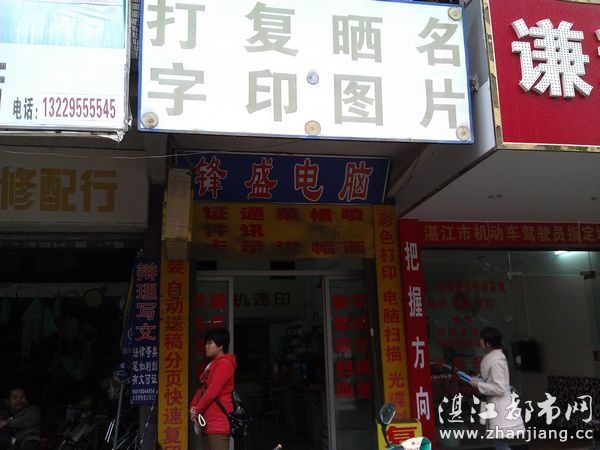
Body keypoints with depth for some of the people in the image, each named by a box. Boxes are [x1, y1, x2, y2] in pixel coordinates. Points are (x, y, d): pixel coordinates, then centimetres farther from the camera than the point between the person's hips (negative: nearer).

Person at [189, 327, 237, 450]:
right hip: (208, 422, 10)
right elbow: (202, 388, 18)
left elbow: (213, 391, -16)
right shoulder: (211, 365, 21)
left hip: (218, 422, -10)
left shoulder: (224, 363, -10)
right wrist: (193, 406, 2)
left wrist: (197, 410, -7)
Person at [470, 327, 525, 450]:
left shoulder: (496, 361, -21)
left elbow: (499, 388, -23)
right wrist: (479, 380, 6)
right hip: (496, 407, 10)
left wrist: (479, 385, -16)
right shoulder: (493, 356, 9)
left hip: (501, 408, -10)